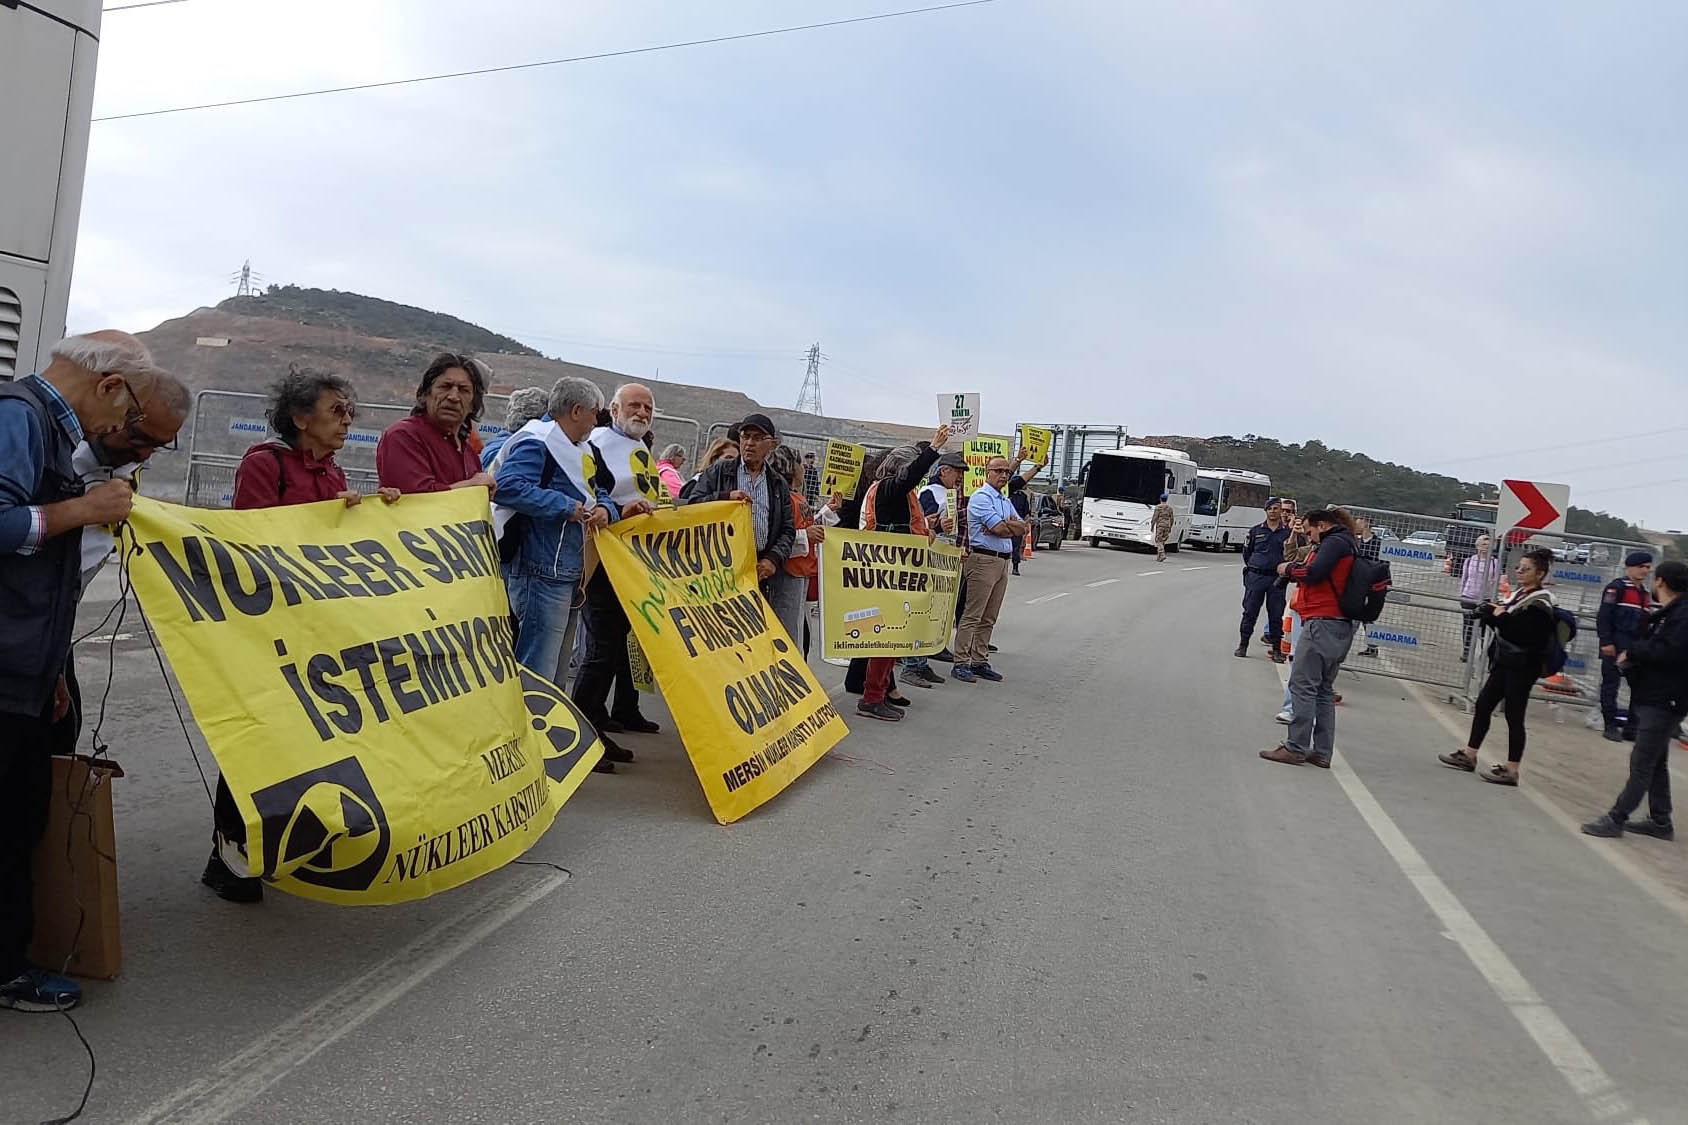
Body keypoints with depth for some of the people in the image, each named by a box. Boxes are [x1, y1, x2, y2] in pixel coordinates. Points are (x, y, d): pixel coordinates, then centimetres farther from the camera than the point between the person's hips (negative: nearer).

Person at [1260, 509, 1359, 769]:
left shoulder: (1335, 542, -8)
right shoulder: (1346, 544, 22)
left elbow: (1313, 573, -20)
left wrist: (1289, 569, -3)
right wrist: (1295, 570, 6)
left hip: (1322, 623, -10)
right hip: (1340, 626, 10)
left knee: (1302, 686, -6)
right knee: (1324, 690, 12)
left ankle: (1295, 748, -5)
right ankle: (1322, 752, 14)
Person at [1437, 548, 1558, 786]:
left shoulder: (1539, 603, -15)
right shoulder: (1519, 595, 11)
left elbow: (1521, 634, -25)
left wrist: (1500, 616, -17)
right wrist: (1492, 613, -5)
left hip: (1522, 667, -9)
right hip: (1505, 662, 9)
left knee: (1514, 716, -2)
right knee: (1482, 705, 12)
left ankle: (1511, 771, 5)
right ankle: (1469, 756, 21)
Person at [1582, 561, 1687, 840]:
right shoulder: (1662, 614, 15)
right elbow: (1646, 644, 16)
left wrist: (1632, 651, -14)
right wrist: (1630, 653, -4)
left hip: (1664, 702, -10)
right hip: (1650, 698, 10)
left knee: (1641, 764, -6)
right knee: (1655, 762, 16)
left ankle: (1616, 819, -3)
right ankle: (1661, 822, 26)